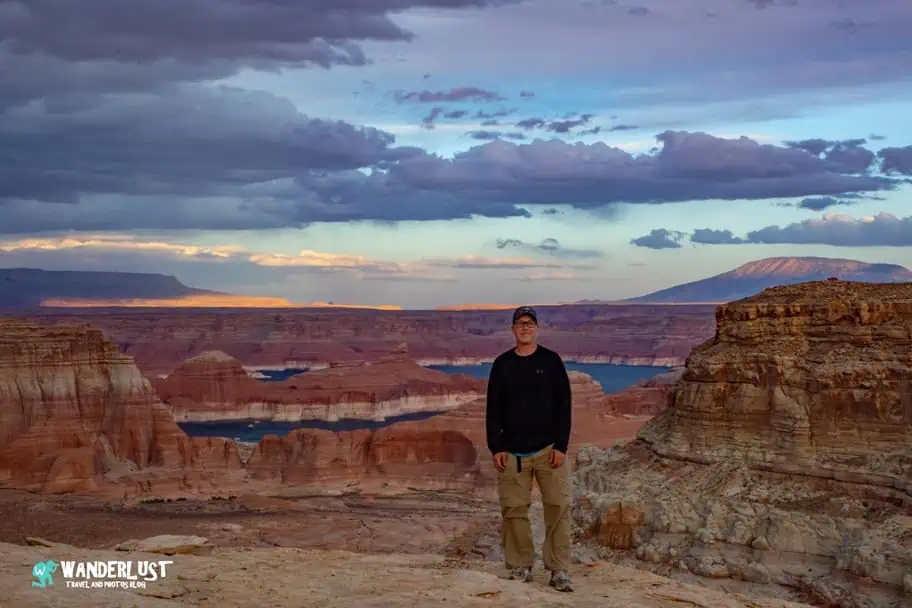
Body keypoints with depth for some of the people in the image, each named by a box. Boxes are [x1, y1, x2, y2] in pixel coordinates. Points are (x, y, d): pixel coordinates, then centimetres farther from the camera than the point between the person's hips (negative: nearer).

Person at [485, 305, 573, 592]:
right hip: (512, 451, 1)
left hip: (549, 448, -1)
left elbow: (564, 406, 1)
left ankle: (559, 570, 0)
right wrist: (495, 447, -1)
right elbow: (493, 410, 8)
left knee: (558, 507, -6)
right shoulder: (502, 364, 7)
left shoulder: (551, 360, 3)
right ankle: (520, 567, 10)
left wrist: (561, 445, -7)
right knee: (514, 509, 0)